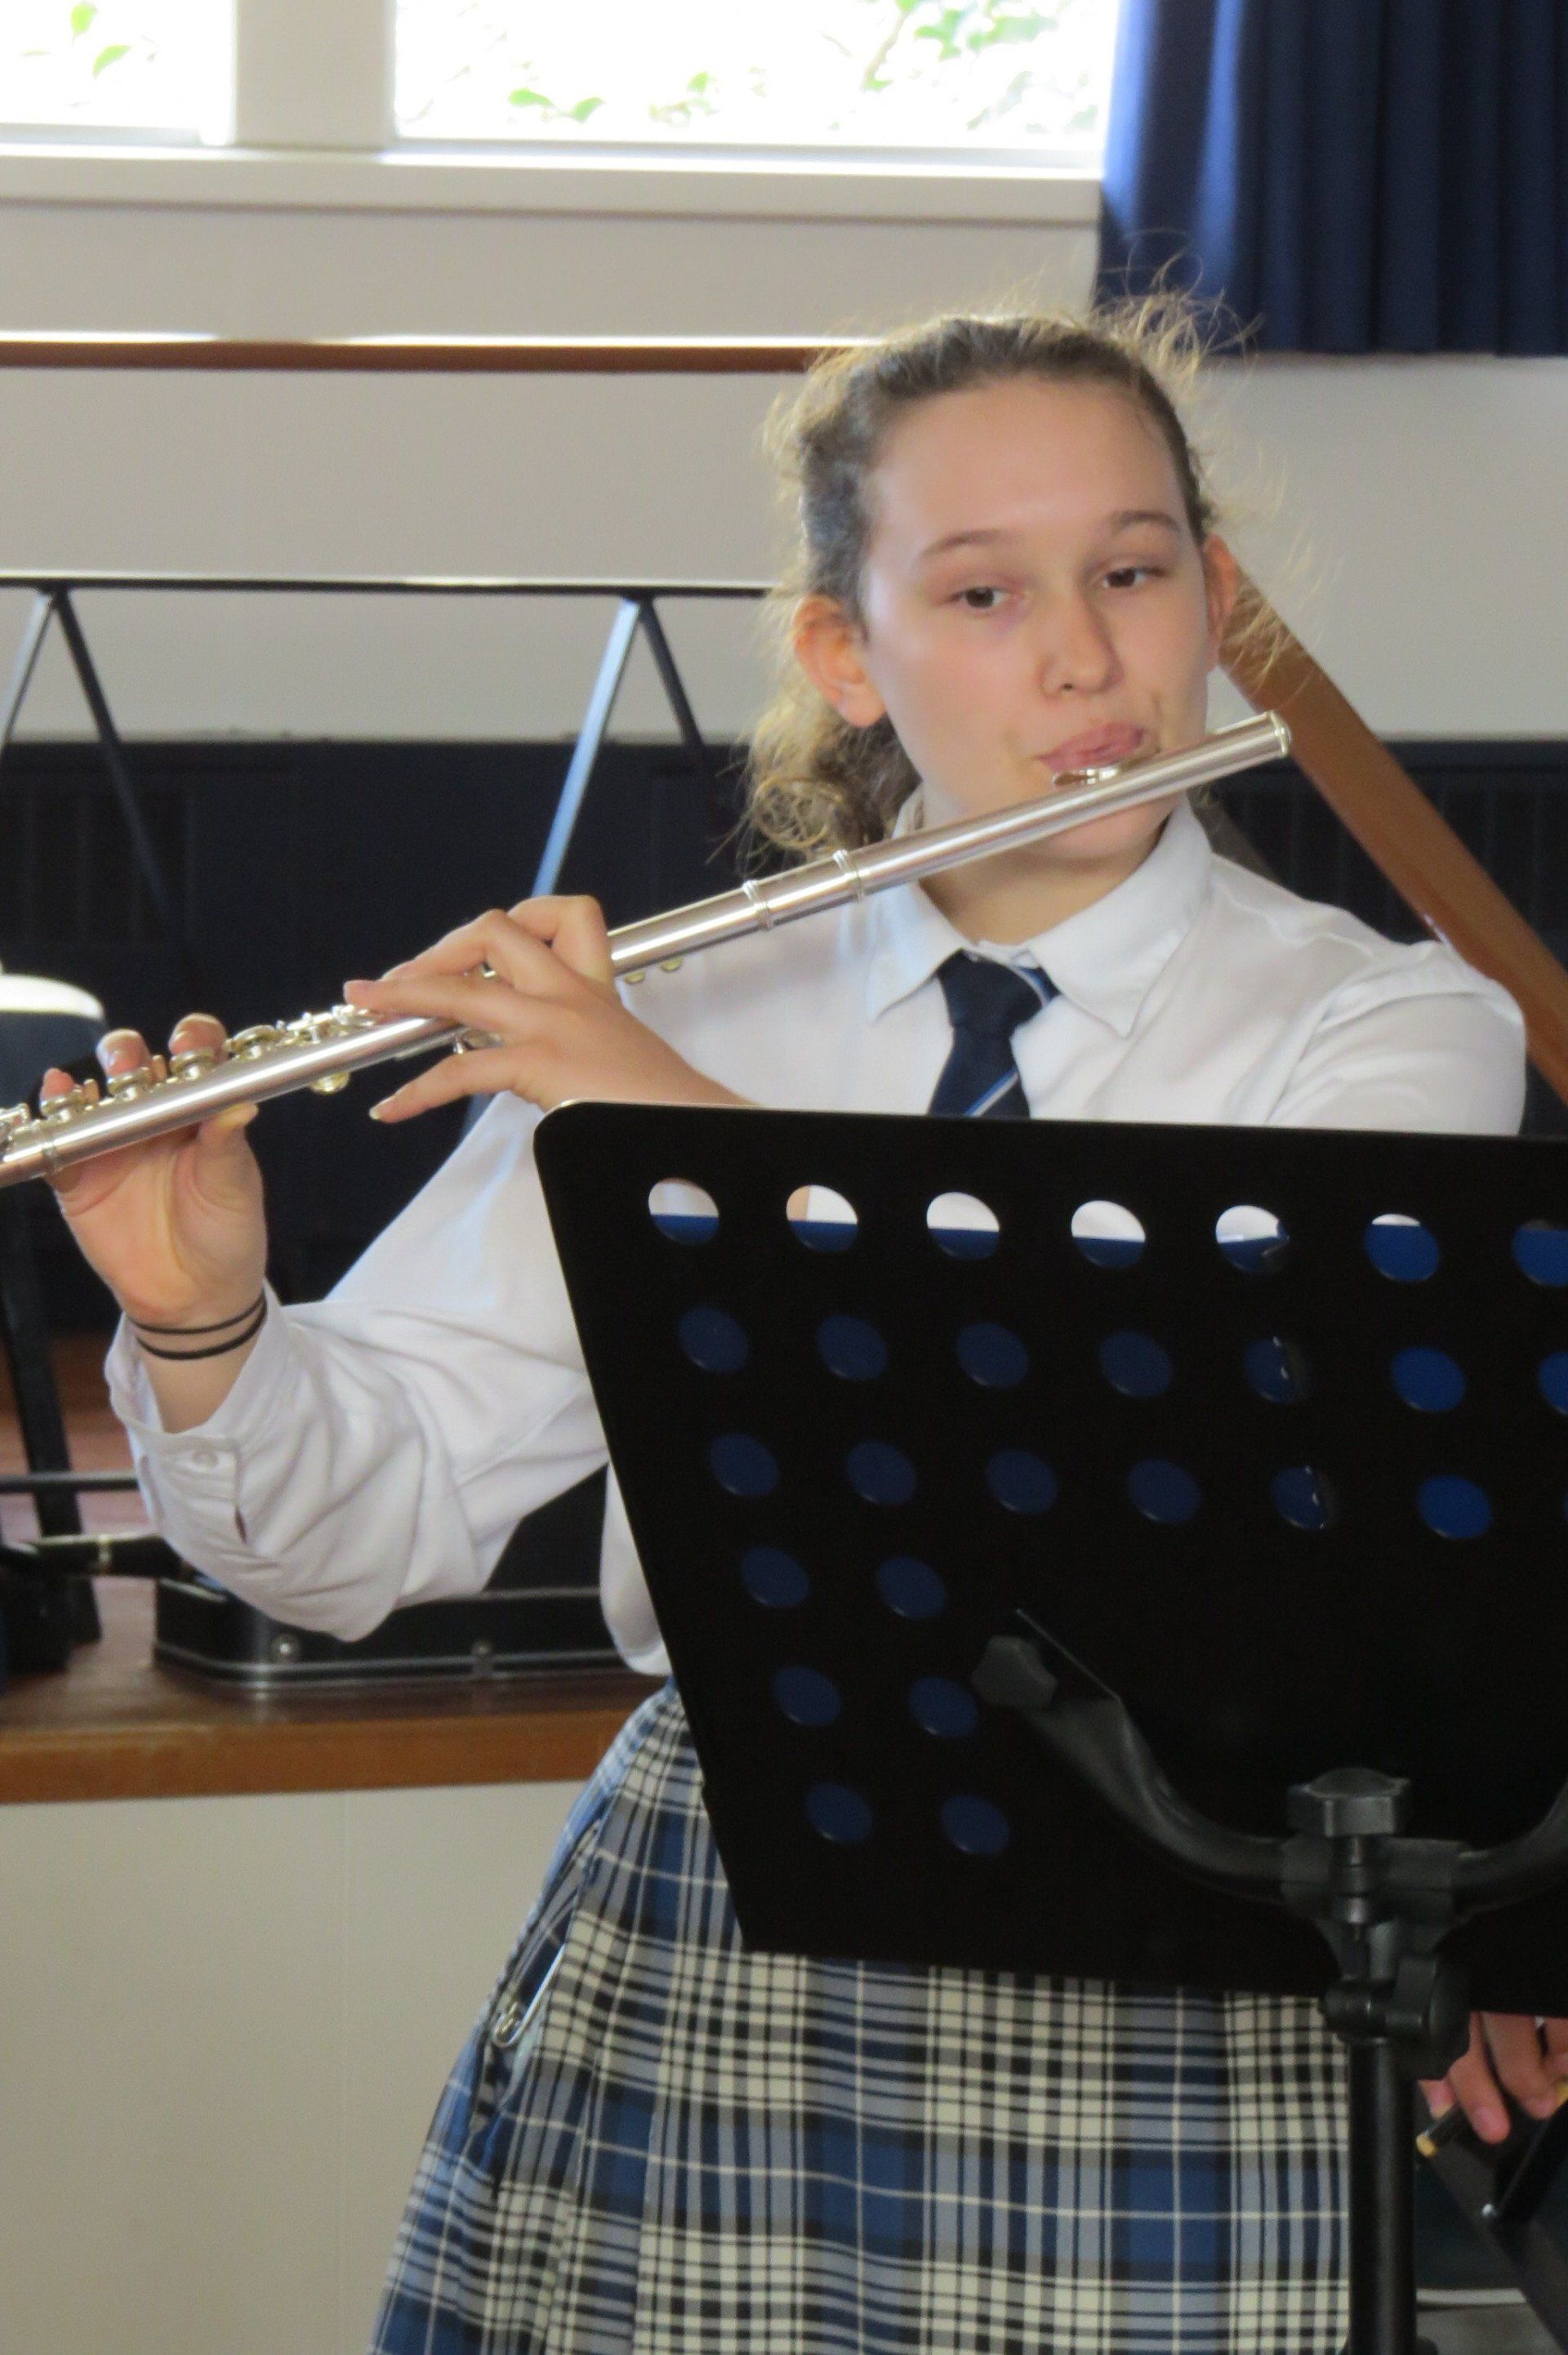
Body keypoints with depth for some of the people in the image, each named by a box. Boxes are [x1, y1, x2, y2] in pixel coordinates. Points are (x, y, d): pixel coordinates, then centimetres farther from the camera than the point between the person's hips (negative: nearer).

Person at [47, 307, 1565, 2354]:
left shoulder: (1397, 1037, -1)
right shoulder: (672, 1012, 8)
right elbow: (372, 1521, 8)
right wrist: (203, 1329, -14)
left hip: (1178, 2020, -2)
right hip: (690, 1975, 2)